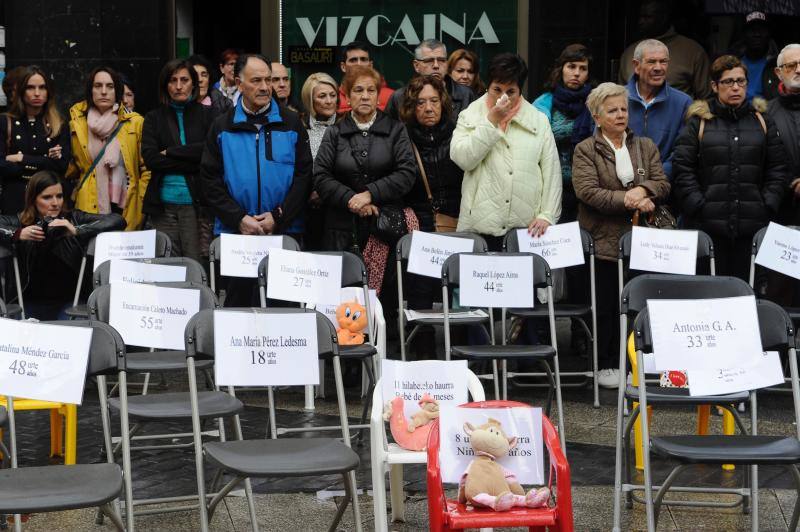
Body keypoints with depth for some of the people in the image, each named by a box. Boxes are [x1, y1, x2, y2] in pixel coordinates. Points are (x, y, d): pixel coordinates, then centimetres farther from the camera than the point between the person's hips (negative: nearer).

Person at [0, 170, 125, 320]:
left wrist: (77, 231, -20)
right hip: (32, 304, 1)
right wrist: (17, 234, -20)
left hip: (69, 304, 0)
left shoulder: (73, 219, 1)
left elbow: (117, 220, -8)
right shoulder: (20, 222, 2)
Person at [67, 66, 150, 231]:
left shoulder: (135, 122, 5)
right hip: (87, 209, 1)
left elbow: (146, 168, 4)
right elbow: (70, 168, 15)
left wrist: (141, 203, -2)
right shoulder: (76, 122, 8)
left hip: (126, 209, -1)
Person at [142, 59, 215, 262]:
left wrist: (170, 152, -5)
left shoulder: (206, 115, 9)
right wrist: (194, 163, -8)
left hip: (196, 203, -1)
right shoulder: (154, 118, 12)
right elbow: (150, 158, -2)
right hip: (163, 206, 1)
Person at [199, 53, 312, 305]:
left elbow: (304, 175, 1)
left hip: (285, 233, 0)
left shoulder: (291, 123, 6)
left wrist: (278, 217, -10)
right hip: (234, 232, 0)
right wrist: (239, 219, -11)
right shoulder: (222, 126, 6)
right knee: (237, 302, 5)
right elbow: (209, 180, 1)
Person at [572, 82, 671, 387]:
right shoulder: (586, 150, 2)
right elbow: (587, 191, -12)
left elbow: (663, 185, 6)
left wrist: (643, 190, -16)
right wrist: (629, 200, -17)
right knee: (606, 305, 1)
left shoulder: (645, 147, 15)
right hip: (604, 241, -3)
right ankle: (607, 365, 10)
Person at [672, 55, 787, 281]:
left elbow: (777, 170, 13)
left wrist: (768, 206, 2)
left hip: (753, 227, 2)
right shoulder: (698, 123, 6)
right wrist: (698, 206, -7)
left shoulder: (762, 123, 14)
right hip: (708, 225, -2)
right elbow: (682, 169, 0)